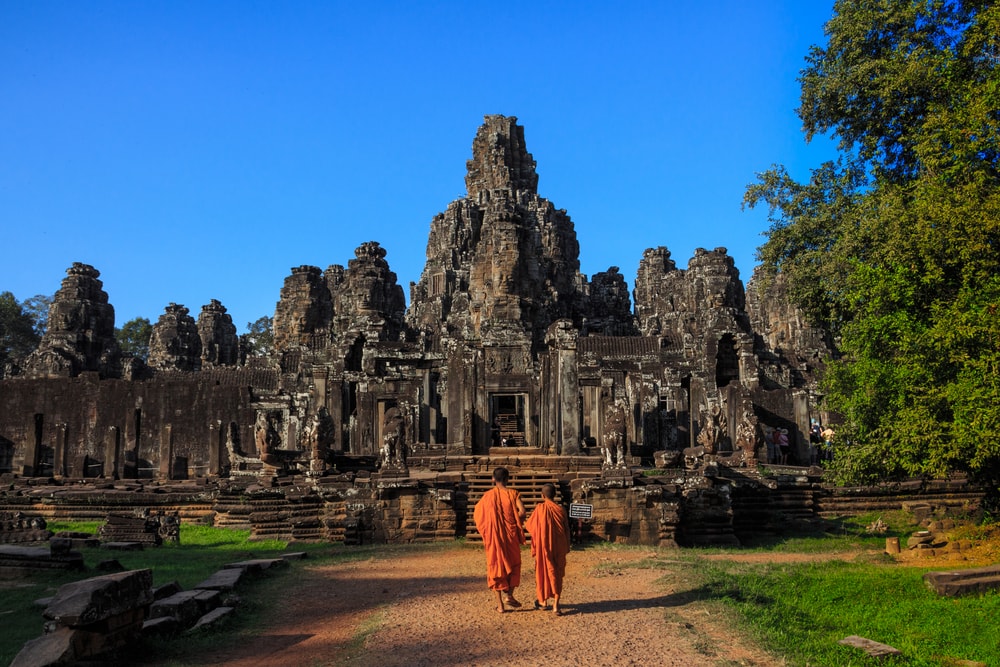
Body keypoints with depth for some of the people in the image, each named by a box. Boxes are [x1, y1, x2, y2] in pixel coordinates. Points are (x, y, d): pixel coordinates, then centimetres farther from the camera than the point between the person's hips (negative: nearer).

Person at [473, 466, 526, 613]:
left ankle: (499, 603, 6)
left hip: (493, 537, 1)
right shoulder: (513, 494, -5)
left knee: (496, 566, 7)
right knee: (513, 564, 18)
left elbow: (476, 515, 0)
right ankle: (509, 595, 5)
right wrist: (517, 524, 0)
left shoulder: (487, 496, -1)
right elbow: (522, 511, -18)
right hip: (510, 535, -1)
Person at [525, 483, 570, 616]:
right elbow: (567, 530, 3)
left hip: (543, 546, -1)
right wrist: (567, 547, 13)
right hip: (559, 548, 2)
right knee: (557, 574, 7)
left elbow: (530, 526, -1)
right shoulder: (561, 509, -3)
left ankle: (543, 601, 24)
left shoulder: (540, 508, -10)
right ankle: (555, 604, -3)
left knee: (543, 571, 14)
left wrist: (532, 514, 18)